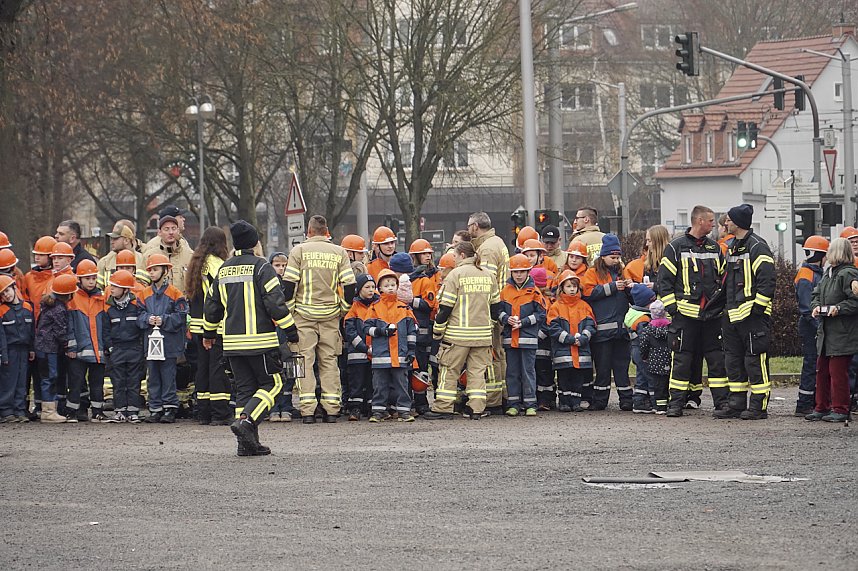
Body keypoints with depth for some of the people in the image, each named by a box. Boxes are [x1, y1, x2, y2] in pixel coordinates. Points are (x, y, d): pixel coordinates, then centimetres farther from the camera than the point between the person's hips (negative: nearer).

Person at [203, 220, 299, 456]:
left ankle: (248, 443, 4)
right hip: (260, 340, -6)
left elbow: (213, 304, 20)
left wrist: (209, 334, 33)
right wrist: (292, 333, -8)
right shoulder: (261, 267, -8)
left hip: (232, 341, 6)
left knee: (244, 388, 10)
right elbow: (275, 302, -13)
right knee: (271, 383, 3)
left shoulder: (224, 270, 12)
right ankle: (245, 420, -18)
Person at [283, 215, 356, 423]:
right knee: (329, 360, 8)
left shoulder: (299, 251, -2)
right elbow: (349, 284, 2)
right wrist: (344, 307, 15)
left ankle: (307, 410, -7)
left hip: (304, 313, -2)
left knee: (305, 359, 0)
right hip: (330, 313, 2)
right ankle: (331, 409, 3)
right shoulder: (339, 252, 5)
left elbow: (289, 283, -6)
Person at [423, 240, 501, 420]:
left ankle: (443, 408, 3)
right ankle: (477, 409, 4)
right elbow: (495, 305, 15)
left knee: (449, 370, 3)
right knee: (478, 370, 8)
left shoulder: (456, 274, -8)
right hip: (483, 334, 5)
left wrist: (438, 331, 0)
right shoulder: (488, 275, 9)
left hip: (458, 333, -5)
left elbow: (445, 306, -9)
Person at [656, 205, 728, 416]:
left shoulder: (714, 248, 14)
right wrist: (672, 307, -8)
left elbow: (724, 278, 23)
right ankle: (676, 401, 1)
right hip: (686, 314, -4)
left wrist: (723, 302, 10)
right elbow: (663, 280, -1)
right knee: (682, 359, -3)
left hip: (712, 313, 4)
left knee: (717, 358, 3)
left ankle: (722, 401, 7)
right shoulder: (676, 248, 0)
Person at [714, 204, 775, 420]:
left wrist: (758, 307, -18)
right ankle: (737, 404, 16)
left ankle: (759, 406, -5)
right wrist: (725, 306, 21)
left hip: (753, 314, -10)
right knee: (733, 360, 10)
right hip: (733, 314, 10)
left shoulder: (757, 246, -10)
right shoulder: (732, 247, 19)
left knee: (755, 360, -7)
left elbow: (766, 280, -15)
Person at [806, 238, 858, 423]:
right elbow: (817, 294, 22)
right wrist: (816, 306, 3)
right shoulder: (828, 274, 14)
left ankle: (840, 410, 1)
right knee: (822, 370, 13)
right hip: (826, 332, 9)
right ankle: (821, 408, 21)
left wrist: (839, 308, -22)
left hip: (842, 333, -9)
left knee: (837, 371, -6)